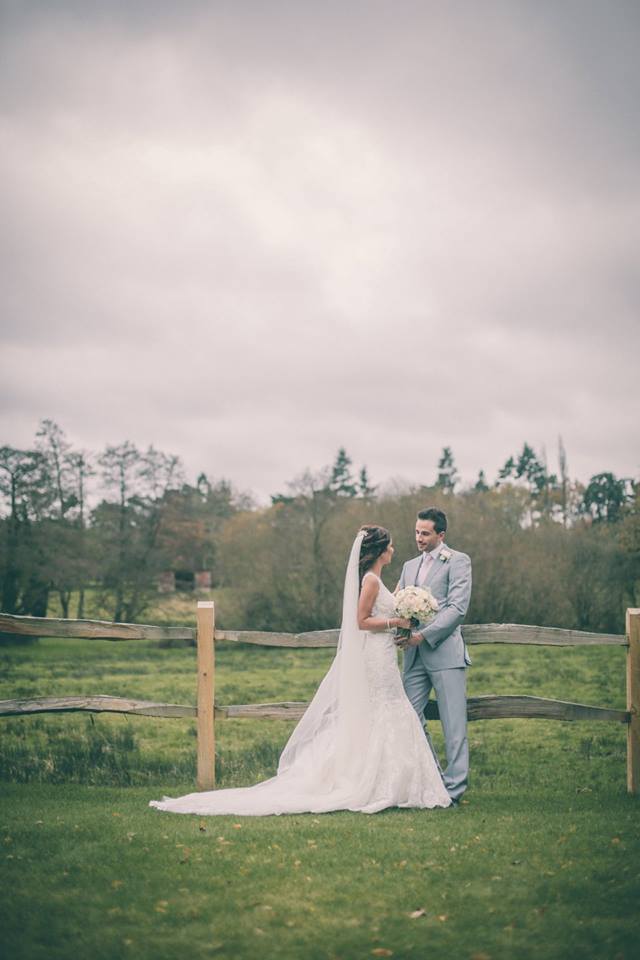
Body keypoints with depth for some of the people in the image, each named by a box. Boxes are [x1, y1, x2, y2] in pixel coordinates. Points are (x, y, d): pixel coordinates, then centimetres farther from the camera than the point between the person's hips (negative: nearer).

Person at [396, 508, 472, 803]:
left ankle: (453, 789, 2)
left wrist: (424, 635, -17)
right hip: (414, 656, 7)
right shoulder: (409, 566, 20)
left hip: (444, 653, -7)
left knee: (453, 724, -3)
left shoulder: (457, 561, -2)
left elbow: (457, 608, -11)